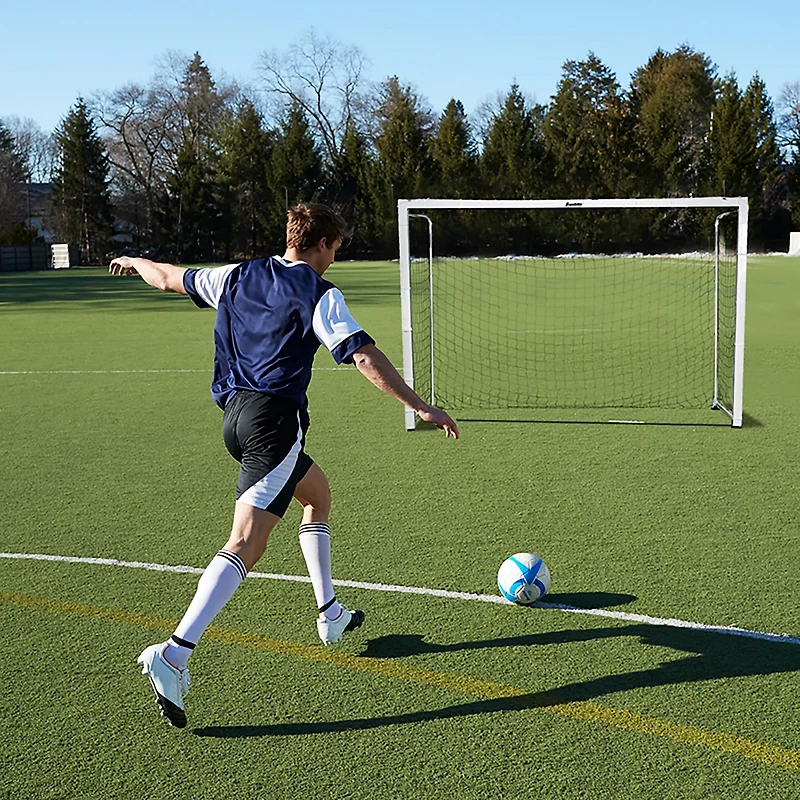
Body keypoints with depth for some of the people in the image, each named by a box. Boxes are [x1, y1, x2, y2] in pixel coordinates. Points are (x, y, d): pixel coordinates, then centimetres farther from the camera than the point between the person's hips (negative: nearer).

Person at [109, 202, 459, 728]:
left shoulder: (238, 276, 14)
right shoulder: (320, 295, -5)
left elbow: (169, 278, 27)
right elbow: (365, 357, -15)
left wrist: (135, 261, 47)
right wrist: (420, 408, -12)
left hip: (234, 414, 9)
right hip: (274, 417, -9)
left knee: (318, 493, 27)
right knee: (246, 543, -14)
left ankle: (330, 614, 34)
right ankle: (175, 652, -25)